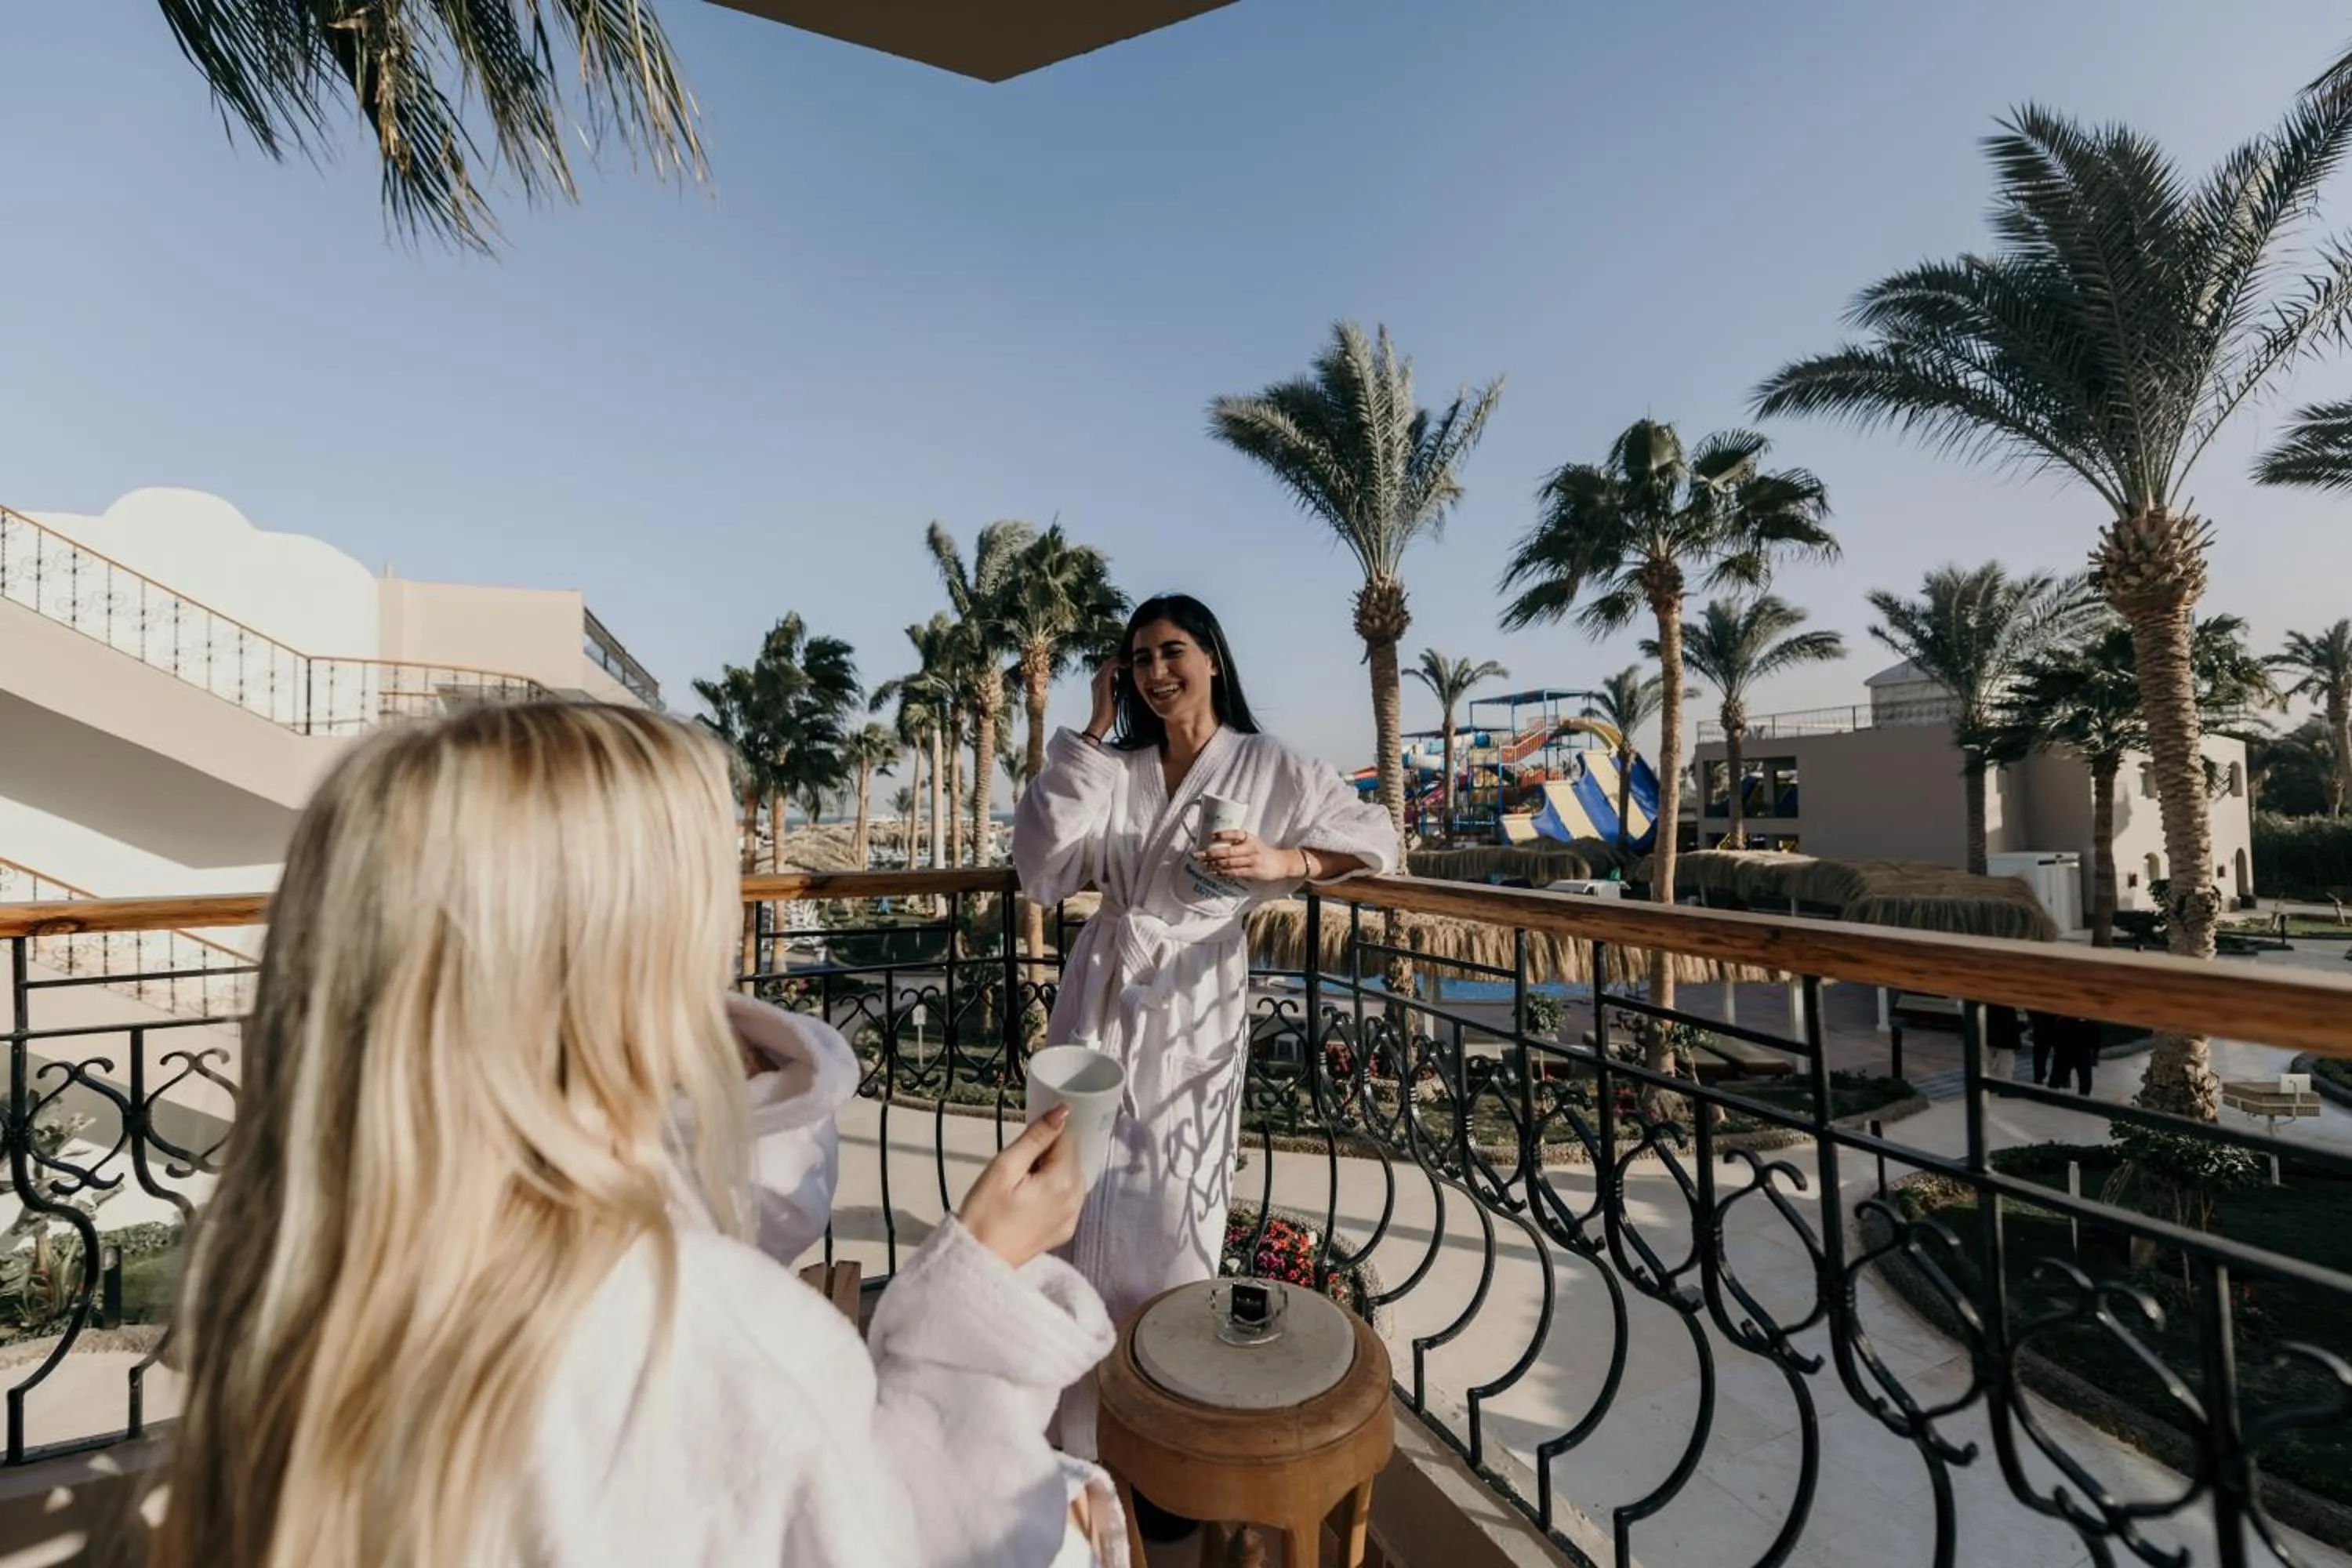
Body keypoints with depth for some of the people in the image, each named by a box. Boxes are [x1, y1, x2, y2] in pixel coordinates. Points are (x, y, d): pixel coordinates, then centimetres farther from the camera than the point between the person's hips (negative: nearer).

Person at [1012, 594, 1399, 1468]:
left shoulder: (1269, 767, -1)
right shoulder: (1112, 768, 7)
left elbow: (1375, 839, 0)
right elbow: (1044, 861, -4)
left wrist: (1280, 861, -18)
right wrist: (1094, 731, -2)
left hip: (1194, 1002, -3)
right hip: (1103, 990, 3)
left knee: (1174, 1207, 6)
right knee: (1089, 1195, 10)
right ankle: (1092, 1418, 32)